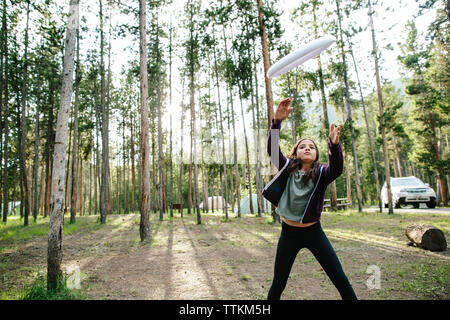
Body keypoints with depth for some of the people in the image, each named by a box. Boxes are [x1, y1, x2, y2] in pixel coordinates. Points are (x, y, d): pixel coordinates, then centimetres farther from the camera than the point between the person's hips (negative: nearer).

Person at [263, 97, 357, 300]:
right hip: (289, 233, 0)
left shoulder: (321, 173, -6)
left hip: (313, 232, 0)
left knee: (341, 281, 6)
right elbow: (272, 149, -18)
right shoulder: (287, 168, -3)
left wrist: (334, 144, -48)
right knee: (278, 285, 6)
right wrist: (277, 121, -33)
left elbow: (337, 168, -28)